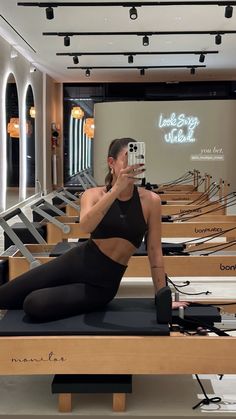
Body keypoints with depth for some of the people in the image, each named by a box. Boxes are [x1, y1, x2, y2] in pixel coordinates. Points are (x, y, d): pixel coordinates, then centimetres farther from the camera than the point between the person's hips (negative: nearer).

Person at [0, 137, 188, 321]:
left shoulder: (150, 201, -7)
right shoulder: (94, 194, -5)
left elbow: (155, 252, -3)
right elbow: (86, 225, -28)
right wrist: (117, 188, -35)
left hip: (102, 284, -2)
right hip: (75, 263, 2)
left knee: (35, 305, -19)